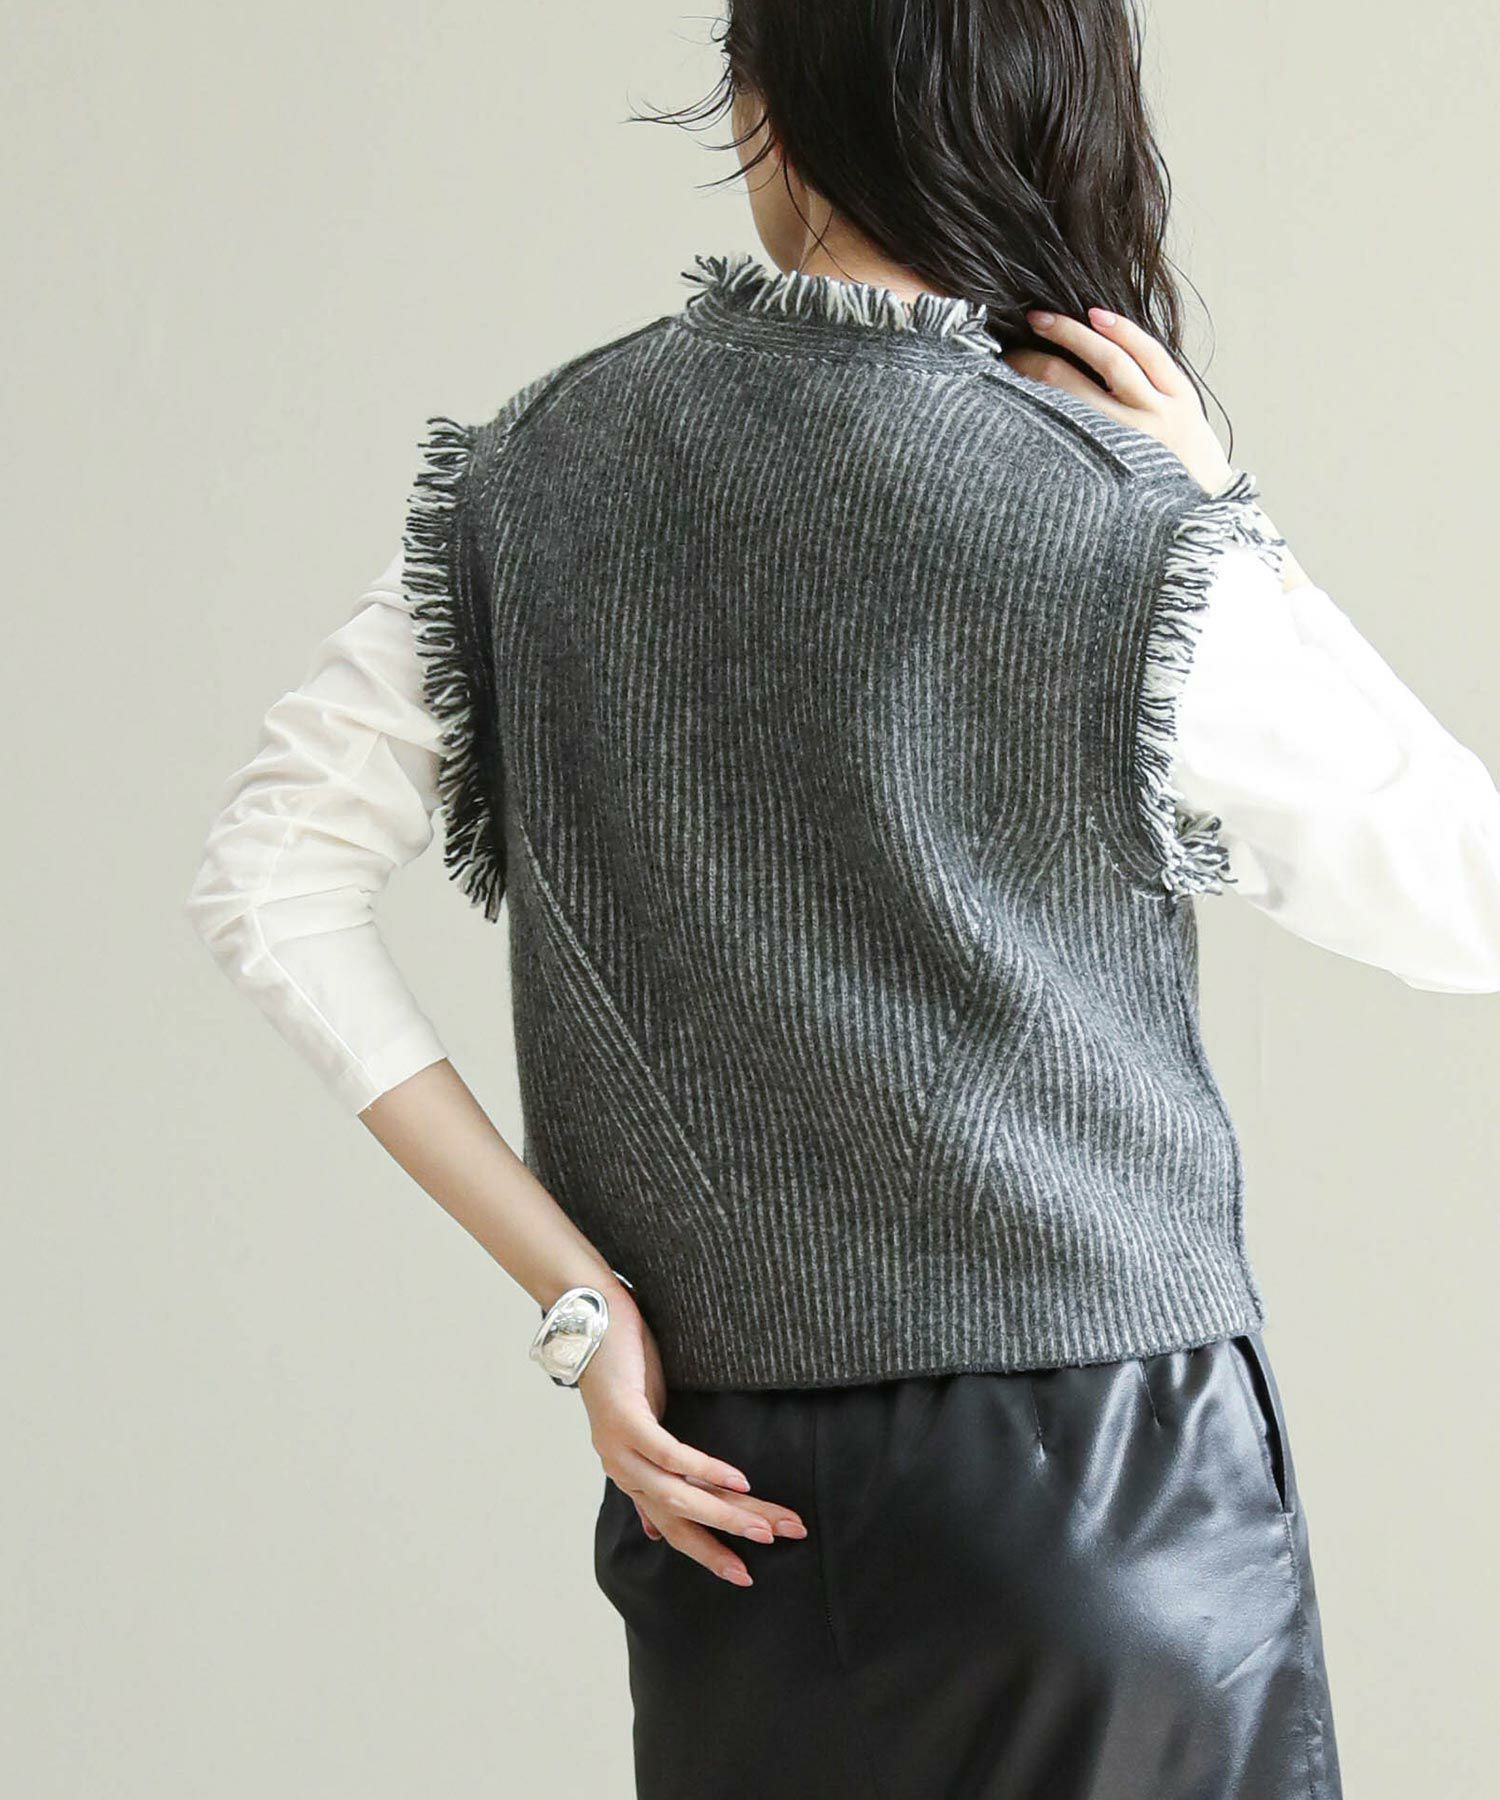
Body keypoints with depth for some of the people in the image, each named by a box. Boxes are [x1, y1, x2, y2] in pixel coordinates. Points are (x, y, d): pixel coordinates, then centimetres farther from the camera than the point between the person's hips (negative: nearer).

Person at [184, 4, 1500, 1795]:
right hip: (1101, 1458, -3)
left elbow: (268, 880, -1)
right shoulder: (1133, 536, -14)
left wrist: (573, 1295, -2)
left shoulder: (537, 473, -1)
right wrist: (1217, 525, -2)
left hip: (731, 1478, 4)